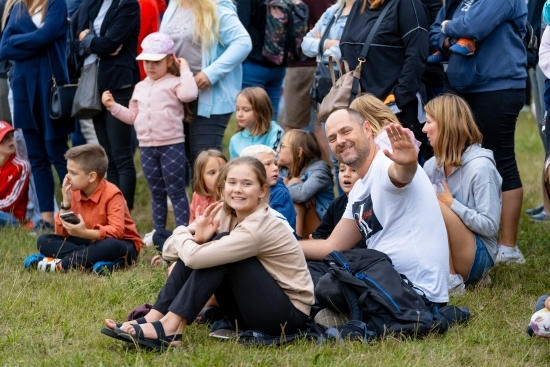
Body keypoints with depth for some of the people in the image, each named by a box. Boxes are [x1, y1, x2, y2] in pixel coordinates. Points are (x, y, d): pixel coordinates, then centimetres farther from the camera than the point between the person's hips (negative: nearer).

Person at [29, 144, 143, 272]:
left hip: (120, 244, -6)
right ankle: (93, 258, -29)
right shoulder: (74, 193, 1)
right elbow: (61, 233, -1)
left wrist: (84, 233, -41)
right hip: (90, 243, 6)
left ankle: (60, 264, -34)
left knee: (110, 245, -43)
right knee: (44, 241, -9)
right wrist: (66, 203, -14)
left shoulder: (112, 194, -18)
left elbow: (117, 231, -31)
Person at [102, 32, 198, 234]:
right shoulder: (140, 87, 15)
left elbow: (189, 94, -28)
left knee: (176, 191, -2)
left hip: (172, 145, -6)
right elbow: (133, 116, 19)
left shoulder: (174, 83, -5)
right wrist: (113, 106, 11)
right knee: (157, 193, 14)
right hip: (146, 147, 6)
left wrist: (185, 70, -17)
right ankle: (159, 231, 21)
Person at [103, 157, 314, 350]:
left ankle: (168, 328, -25)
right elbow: (170, 251, -1)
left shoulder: (259, 228, -25)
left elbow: (195, 258, -33)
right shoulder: (226, 214, 1)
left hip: (289, 315, -8)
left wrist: (181, 233, -10)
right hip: (251, 311, 8)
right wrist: (197, 238, -23)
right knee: (193, 250, -7)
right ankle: (154, 318, -11)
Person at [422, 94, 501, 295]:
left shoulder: (479, 167, -14)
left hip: (478, 255, -7)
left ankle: (451, 282, -18)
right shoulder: (433, 165, 7)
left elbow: (490, 226, -18)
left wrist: (450, 203, -19)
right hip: (444, 256, 7)